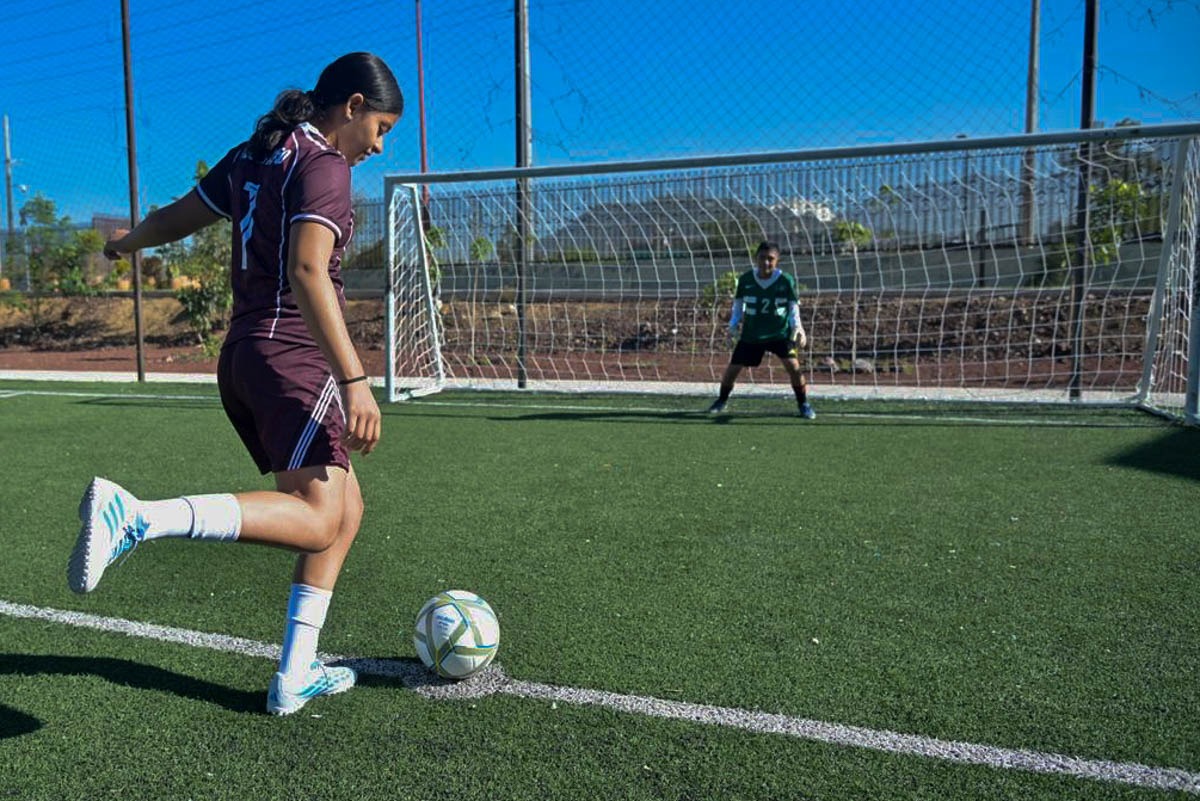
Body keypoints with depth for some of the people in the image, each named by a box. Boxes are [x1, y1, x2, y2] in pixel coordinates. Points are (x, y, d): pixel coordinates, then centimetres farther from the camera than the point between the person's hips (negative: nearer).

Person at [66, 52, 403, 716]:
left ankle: (294, 678, 13)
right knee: (316, 522, -17)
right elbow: (307, 272, -24)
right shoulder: (323, 164, -9)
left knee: (346, 510, 12)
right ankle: (136, 516, -23)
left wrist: (130, 241, 50)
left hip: (243, 358, 10)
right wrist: (355, 380, -29)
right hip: (292, 356, -10)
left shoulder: (253, 156, 18)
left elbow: (179, 215, 29)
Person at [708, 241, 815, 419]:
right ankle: (721, 400, 28)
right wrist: (733, 325, -3)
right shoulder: (745, 279, -7)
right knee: (732, 368, 2)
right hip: (751, 334, 2)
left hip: (780, 333, -2)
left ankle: (803, 405, 2)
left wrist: (798, 328, -18)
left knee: (793, 365, -18)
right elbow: (738, 303, 8)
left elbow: (794, 307, -3)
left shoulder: (786, 280, -11)